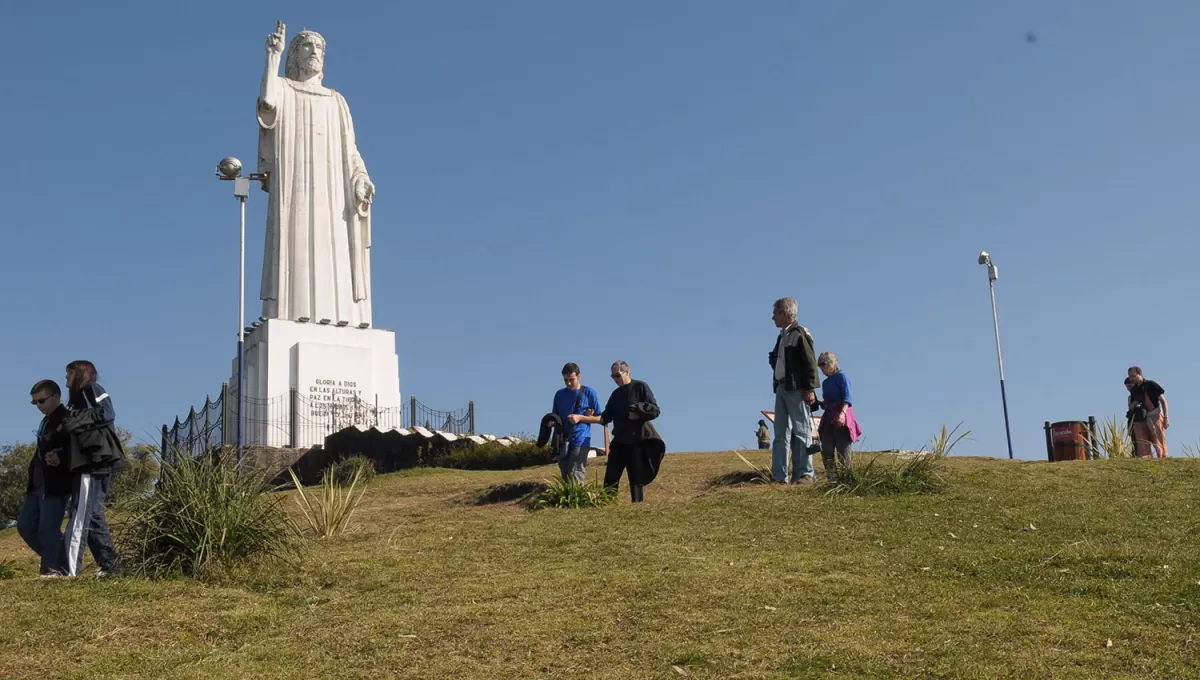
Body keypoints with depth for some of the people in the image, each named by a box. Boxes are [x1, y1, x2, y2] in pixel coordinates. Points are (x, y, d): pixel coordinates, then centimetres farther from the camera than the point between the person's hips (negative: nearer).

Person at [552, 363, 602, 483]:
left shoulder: (589, 393, 0)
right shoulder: (559, 394, 11)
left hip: (581, 440, -5)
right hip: (562, 441, 5)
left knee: (576, 478, -13)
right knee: (565, 477, 9)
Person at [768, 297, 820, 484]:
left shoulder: (800, 334, -6)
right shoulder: (782, 336, 19)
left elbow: (810, 363, -12)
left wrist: (810, 389, -17)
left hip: (797, 389, -9)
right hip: (781, 388, 9)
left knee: (801, 432, -5)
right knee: (781, 434, 7)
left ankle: (805, 474, -2)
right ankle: (779, 476, 8)